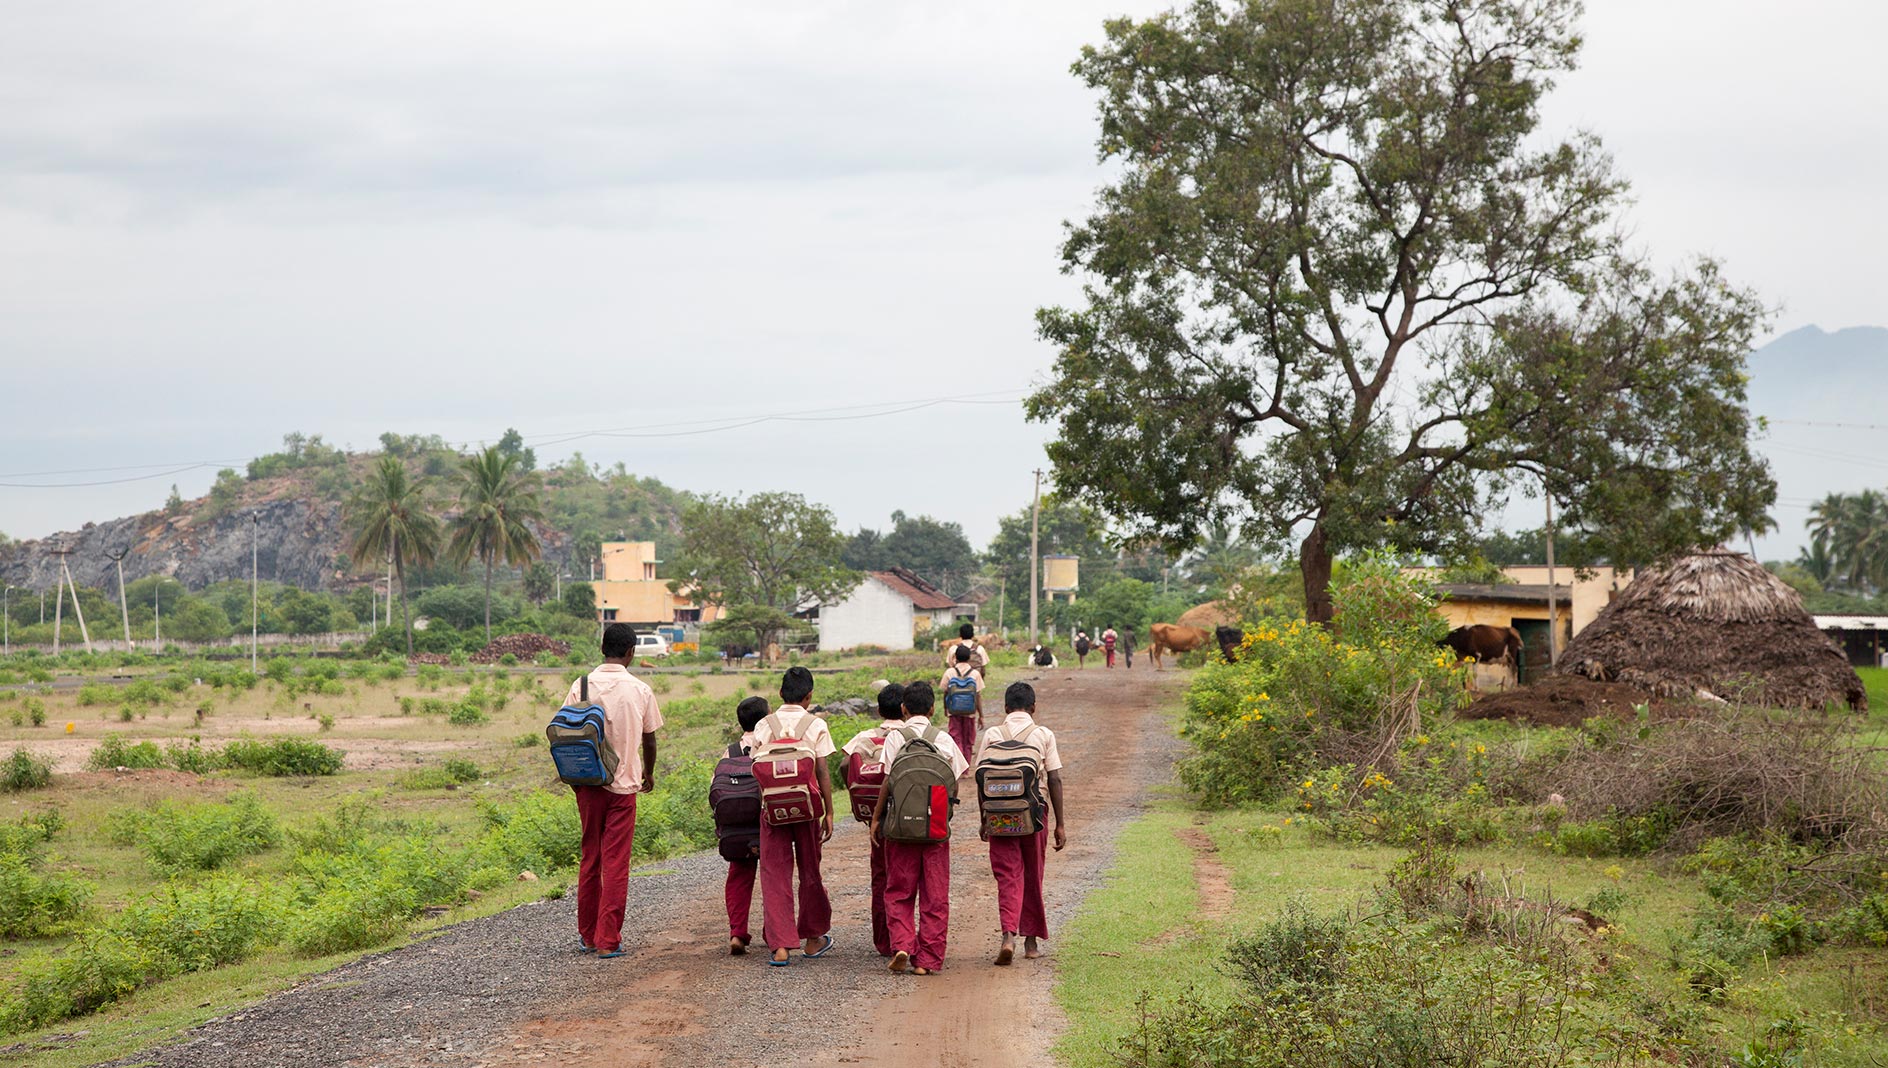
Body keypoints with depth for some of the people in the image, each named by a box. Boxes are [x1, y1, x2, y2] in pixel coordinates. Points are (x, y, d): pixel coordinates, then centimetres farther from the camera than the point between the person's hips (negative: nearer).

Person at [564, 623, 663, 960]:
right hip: (624, 784, -2)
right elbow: (648, 739, 4)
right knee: (616, 864, 1)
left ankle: (587, 935, 20)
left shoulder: (581, 688, -4)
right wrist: (649, 773, 22)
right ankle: (608, 940, -1)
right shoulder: (640, 691, -5)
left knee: (589, 860, 13)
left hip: (588, 784, 2)